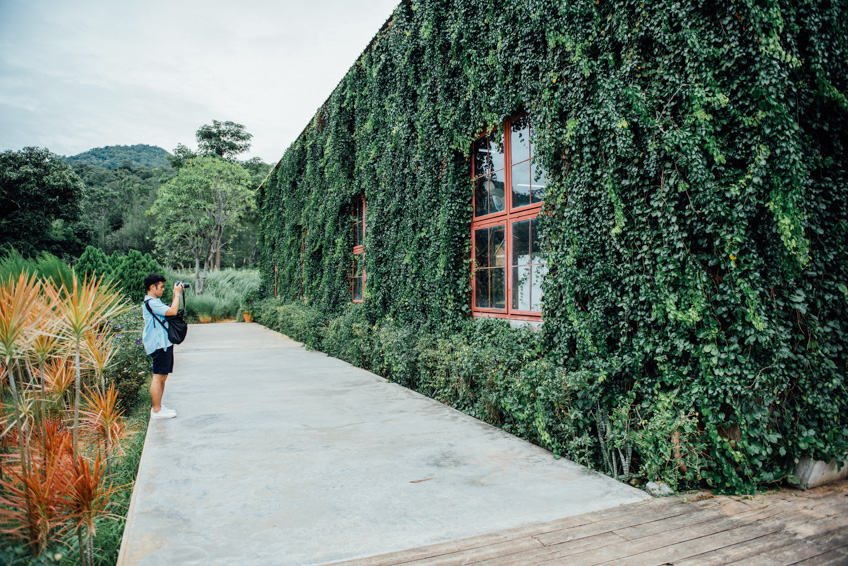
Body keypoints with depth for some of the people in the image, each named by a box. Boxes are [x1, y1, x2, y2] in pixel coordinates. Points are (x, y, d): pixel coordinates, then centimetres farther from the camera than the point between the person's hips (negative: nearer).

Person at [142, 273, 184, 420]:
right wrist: (177, 294, -13)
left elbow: (169, 311, 24)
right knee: (158, 377, -5)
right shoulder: (151, 303, -16)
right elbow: (172, 311, -24)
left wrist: (175, 295, 15)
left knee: (163, 376, 15)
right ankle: (156, 410, 1)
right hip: (158, 345, -11)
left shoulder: (155, 302, 18)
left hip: (164, 344, 11)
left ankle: (158, 406, 24)